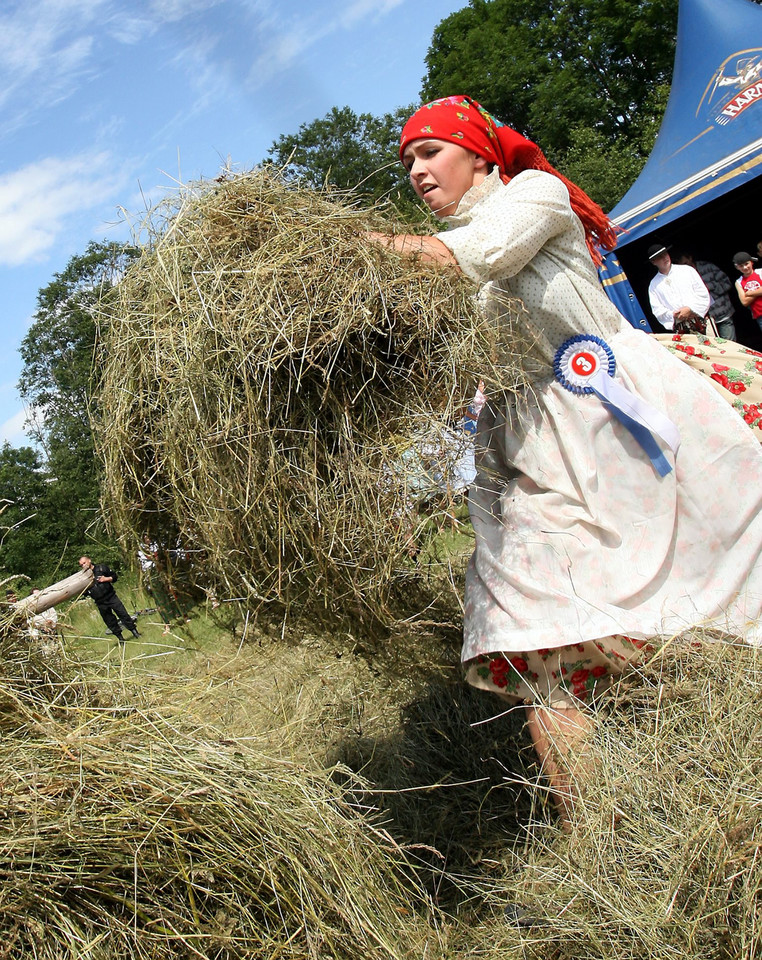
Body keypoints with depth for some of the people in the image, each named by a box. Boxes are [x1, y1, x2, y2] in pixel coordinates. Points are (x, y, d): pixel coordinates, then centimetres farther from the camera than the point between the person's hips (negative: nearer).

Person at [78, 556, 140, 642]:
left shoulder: (101, 568, 1)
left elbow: (114, 577, 6)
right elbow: (85, 593, 6)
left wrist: (106, 579, -11)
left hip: (111, 597, -1)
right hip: (100, 603, 1)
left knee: (123, 614, -3)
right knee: (110, 621, 5)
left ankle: (135, 632, 6)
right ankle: (120, 637, 16)